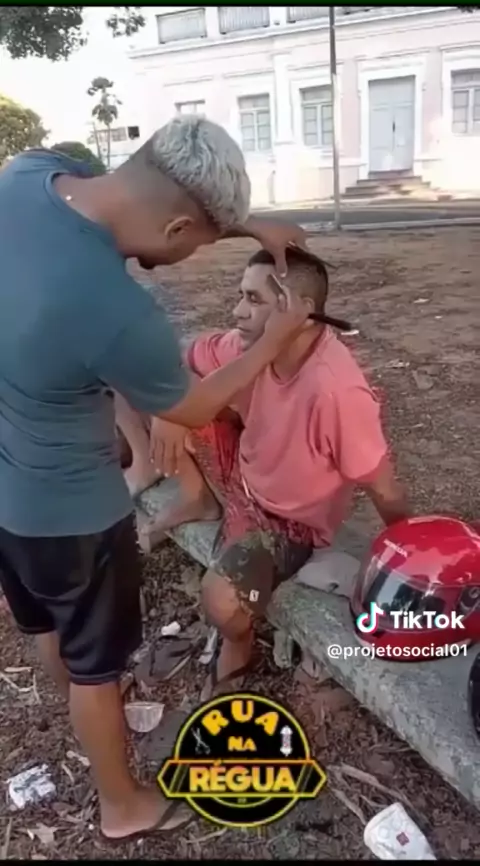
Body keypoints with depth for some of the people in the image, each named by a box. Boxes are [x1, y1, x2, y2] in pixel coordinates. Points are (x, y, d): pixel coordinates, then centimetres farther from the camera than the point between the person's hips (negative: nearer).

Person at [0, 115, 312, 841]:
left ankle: (89, 721, 60)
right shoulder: (123, 316, -36)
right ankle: (123, 806, 44)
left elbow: (141, 202, 6)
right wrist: (273, 342, -2)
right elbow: (194, 410, -14)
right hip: (68, 509, -8)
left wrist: (250, 227, 1)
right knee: (95, 660, 16)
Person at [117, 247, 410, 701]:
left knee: (222, 602, -30)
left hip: (286, 518, -6)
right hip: (240, 470, 6)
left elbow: (385, 491, -27)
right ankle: (198, 499, 11)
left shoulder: (336, 391, -38)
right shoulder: (252, 343, -17)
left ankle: (238, 643, 9)